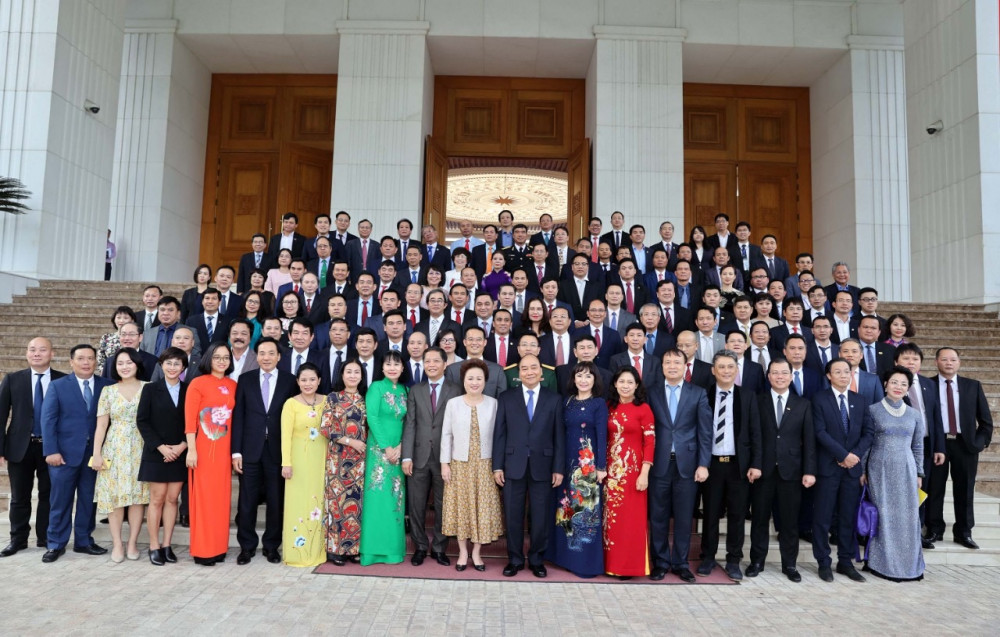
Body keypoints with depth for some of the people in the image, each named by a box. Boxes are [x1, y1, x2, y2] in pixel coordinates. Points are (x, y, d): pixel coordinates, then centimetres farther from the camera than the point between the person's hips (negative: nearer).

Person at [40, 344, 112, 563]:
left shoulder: (107, 386, 3)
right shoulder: (57, 386, 2)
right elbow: (48, 420, -2)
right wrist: (51, 451, -10)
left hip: (95, 453, 1)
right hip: (65, 452, -1)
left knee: (88, 499, 9)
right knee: (60, 500, 6)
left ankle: (84, 541, 22)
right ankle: (56, 544, 19)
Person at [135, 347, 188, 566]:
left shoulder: (188, 391, 4)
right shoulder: (151, 389, 0)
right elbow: (142, 421, -4)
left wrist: (182, 445, -10)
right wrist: (160, 446, -12)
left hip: (179, 454, 2)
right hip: (156, 453, -2)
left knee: (172, 499, 6)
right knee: (157, 500, 1)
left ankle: (167, 545, 14)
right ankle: (154, 547, 10)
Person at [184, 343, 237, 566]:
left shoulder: (233, 385, 9)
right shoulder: (197, 383, -4)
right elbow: (189, 419, -7)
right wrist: (191, 449, -13)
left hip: (224, 449, 5)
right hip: (203, 447, -4)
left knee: (222, 497, 9)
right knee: (203, 497, 0)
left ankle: (219, 547, 19)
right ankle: (202, 550, 9)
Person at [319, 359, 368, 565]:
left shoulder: (364, 399, 9)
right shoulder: (333, 397, 0)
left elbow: (368, 428, 13)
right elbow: (325, 428, -7)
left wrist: (365, 445, -2)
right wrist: (350, 441, -13)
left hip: (359, 458, 3)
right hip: (338, 457, -3)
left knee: (357, 499, 4)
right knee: (337, 498, -1)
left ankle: (354, 547, 13)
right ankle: (335, 548, 8)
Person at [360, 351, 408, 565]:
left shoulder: (405, 390, 10)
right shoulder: (376, 387, -3)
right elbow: (372, 418, -11)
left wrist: (400, 446, -7)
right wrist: (386, 448, -14)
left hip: (398, 450, 4)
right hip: (379, 448, -4)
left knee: (395, 497, 7)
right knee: (378, 496, -3)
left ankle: (393, 546, 15)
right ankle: (376, 548, 5)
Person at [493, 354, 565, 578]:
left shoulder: (554, 399, 4)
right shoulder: (507, 398, 5)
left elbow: (559, 436, 2)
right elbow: (499, 433, 3)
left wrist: (559, 468, -3)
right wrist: (497, 466, -2)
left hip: (542, 466, 0)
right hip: (514, 465, 0)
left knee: (541, 517, 7)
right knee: (513, 516, 7)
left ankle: (536, 560, 23)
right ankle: (515, 559, 22)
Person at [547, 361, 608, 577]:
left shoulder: (599, 403, -4)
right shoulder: (567, 402, 9)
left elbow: (602, 435, -9)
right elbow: (562, 432, 9)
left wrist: (601, 466, -14)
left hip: (589, 462, -5)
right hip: (568, 461, 5)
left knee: (586, 506, -1)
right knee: (566, 507, 10)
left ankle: (587, 559, 8)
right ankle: (566, 554, 22)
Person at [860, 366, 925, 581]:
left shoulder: (915, 415, 8)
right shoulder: (873, 410, 0)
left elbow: (918, 447, 13)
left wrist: (919, 474, 10)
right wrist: (862, 470, -1)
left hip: (906, 471, 3)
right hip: (879, 470, -3)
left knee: (907, 517, 4)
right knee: (882, 515, 1)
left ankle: (907, 564, 17)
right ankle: (881, 563, 11)